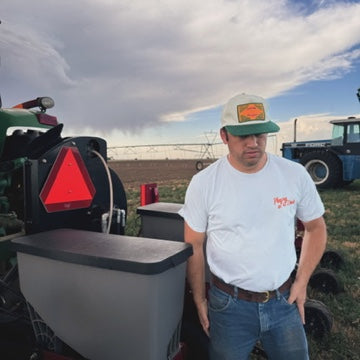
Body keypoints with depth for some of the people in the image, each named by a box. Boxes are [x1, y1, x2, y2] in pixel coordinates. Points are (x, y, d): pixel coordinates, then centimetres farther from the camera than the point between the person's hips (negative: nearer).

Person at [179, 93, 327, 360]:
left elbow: (316, 227, 7)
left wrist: (302, 281, 2)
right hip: (229, 305, -1)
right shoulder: (204, 183, -11)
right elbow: (194, 245, -3)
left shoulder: (295, 174, -6)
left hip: (284, 301, 2)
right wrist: (199, 300, 1)